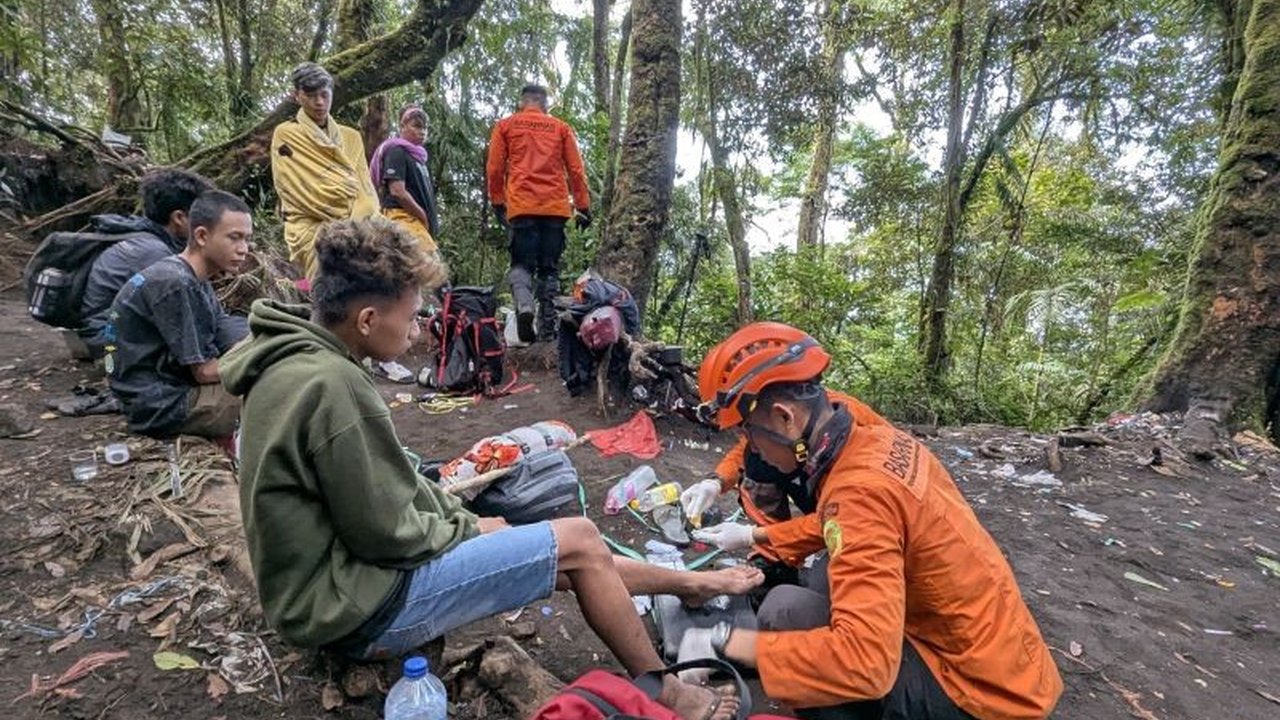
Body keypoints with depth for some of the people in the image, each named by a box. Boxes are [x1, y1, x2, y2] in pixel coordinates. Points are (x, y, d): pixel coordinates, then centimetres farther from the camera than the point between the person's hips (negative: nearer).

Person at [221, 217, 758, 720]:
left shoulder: (292, 361, 5)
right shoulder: (333, 385, -28)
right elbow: (386, 533, -24)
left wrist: (467, 519, 5)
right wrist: (467, 528, -5)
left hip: (336, 572, 9)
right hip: (358, 606, -9)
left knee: (566, 562, 12)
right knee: (578, 542, -5)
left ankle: (689, 583, 30)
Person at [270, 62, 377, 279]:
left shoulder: (351, 137, 20)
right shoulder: (286, 135, 7)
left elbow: (364, 186, 11)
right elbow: (299, 189, -2)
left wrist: (360, 221, -7)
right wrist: (349, 216, -6)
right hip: (311, 229, -4)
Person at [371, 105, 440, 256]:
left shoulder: (417, 156, 23)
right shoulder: (397, 152, -4)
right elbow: (397, 191, -14)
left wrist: (431, 219, 10)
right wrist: (425, 216, -7)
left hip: (416, 220, 9)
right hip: (405, 218, -9)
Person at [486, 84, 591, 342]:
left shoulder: (505, 125, 14)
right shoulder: (561, 128, 15)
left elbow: (494, 169, 9)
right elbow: (576, 170, 10)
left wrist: (498, 204, 15)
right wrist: (583, 207, 12)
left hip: (521, 207, -1)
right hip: (556, 207, 1)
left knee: (521, 263, 4)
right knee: (549, 268, 6)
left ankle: (524, 306, -24)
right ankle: (548, 328, 3)